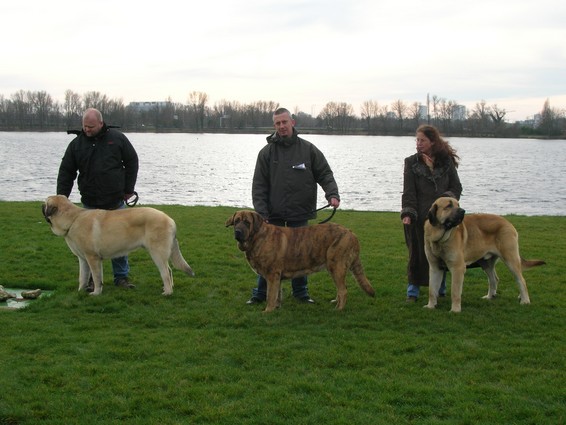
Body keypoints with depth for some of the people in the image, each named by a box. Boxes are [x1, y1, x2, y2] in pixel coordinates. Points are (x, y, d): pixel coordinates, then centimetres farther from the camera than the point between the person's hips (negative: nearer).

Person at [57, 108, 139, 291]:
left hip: (116, 202, 0)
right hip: (90, 204, 0)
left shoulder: (117, 138, -4)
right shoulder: (76, 144, -2)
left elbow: (132, 161, 5)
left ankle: (121, 277, 19)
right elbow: (66, 172, 2)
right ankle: (92, 278, 14)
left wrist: (129, 189, 2)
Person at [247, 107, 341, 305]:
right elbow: (259, 186, -1)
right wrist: (262, 213, -9)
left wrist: (332, 194, -14)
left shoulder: (308, 149, 2)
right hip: (274, 216, 0)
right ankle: (261, 293, 17)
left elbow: (325, 174, 4)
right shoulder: (267, 152, 0)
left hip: (300, 215, 1)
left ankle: (300, 292, 24)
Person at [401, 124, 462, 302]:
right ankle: (413, 290, 12)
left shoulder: (446, 161, 5)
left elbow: (456, 187, 8)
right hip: (419, 217, -1)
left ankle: (440, 289, 20)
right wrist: (407, 213, -15)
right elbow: (408, 191, -3)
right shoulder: (411, 162, 3)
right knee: (417, 253, 1)